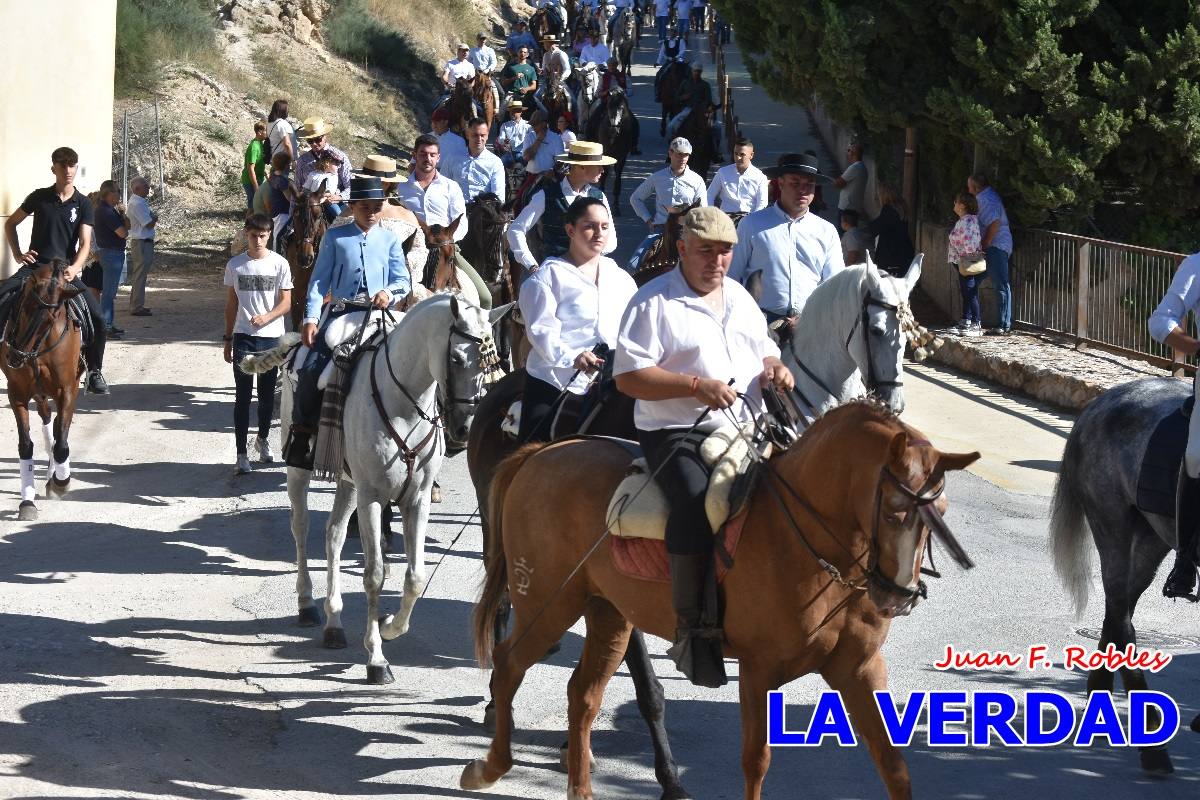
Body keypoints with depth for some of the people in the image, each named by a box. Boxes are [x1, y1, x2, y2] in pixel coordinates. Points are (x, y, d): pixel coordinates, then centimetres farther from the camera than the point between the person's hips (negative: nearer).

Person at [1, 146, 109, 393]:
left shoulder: (83, 205, 4)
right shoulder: (39, 197, 6)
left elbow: (85, 243, -4)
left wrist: (75, 268, -23)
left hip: (66, 270, 0)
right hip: (35, 266, 0)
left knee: (97, 318, -15)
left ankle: (94, 372, 0)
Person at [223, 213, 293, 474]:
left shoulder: (279, 264, -3)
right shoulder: (235, 265, 3)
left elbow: (286, 302, -2)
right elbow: (231, 303, 10)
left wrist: (267, 317, -20)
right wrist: (228, 339, 9)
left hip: (271, 337, 0)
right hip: (243, 336, 0)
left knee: (267, 394, 11)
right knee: (243, 396, -3)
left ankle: (263, 439, 35)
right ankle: (241, 454, -4)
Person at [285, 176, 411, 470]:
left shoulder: (389, 240, 12)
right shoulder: (335, 237, 8)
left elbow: (403, 282, 11)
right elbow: (319, 280, 5)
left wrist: (389, 293, -13)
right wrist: (311, 319, -6)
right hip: (341, 313, -1)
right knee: (312, 368, -16)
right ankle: (300, 433, -4)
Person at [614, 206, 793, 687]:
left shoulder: (741, 299, 20)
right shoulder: (654, 303, -2)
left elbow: (765, 353, 31)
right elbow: (628, 377, -9)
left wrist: (775, 369, 5)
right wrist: (696, 386, -19)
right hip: (678, 432, -7)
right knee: (698, 502, -34)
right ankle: (694, 629, -29)